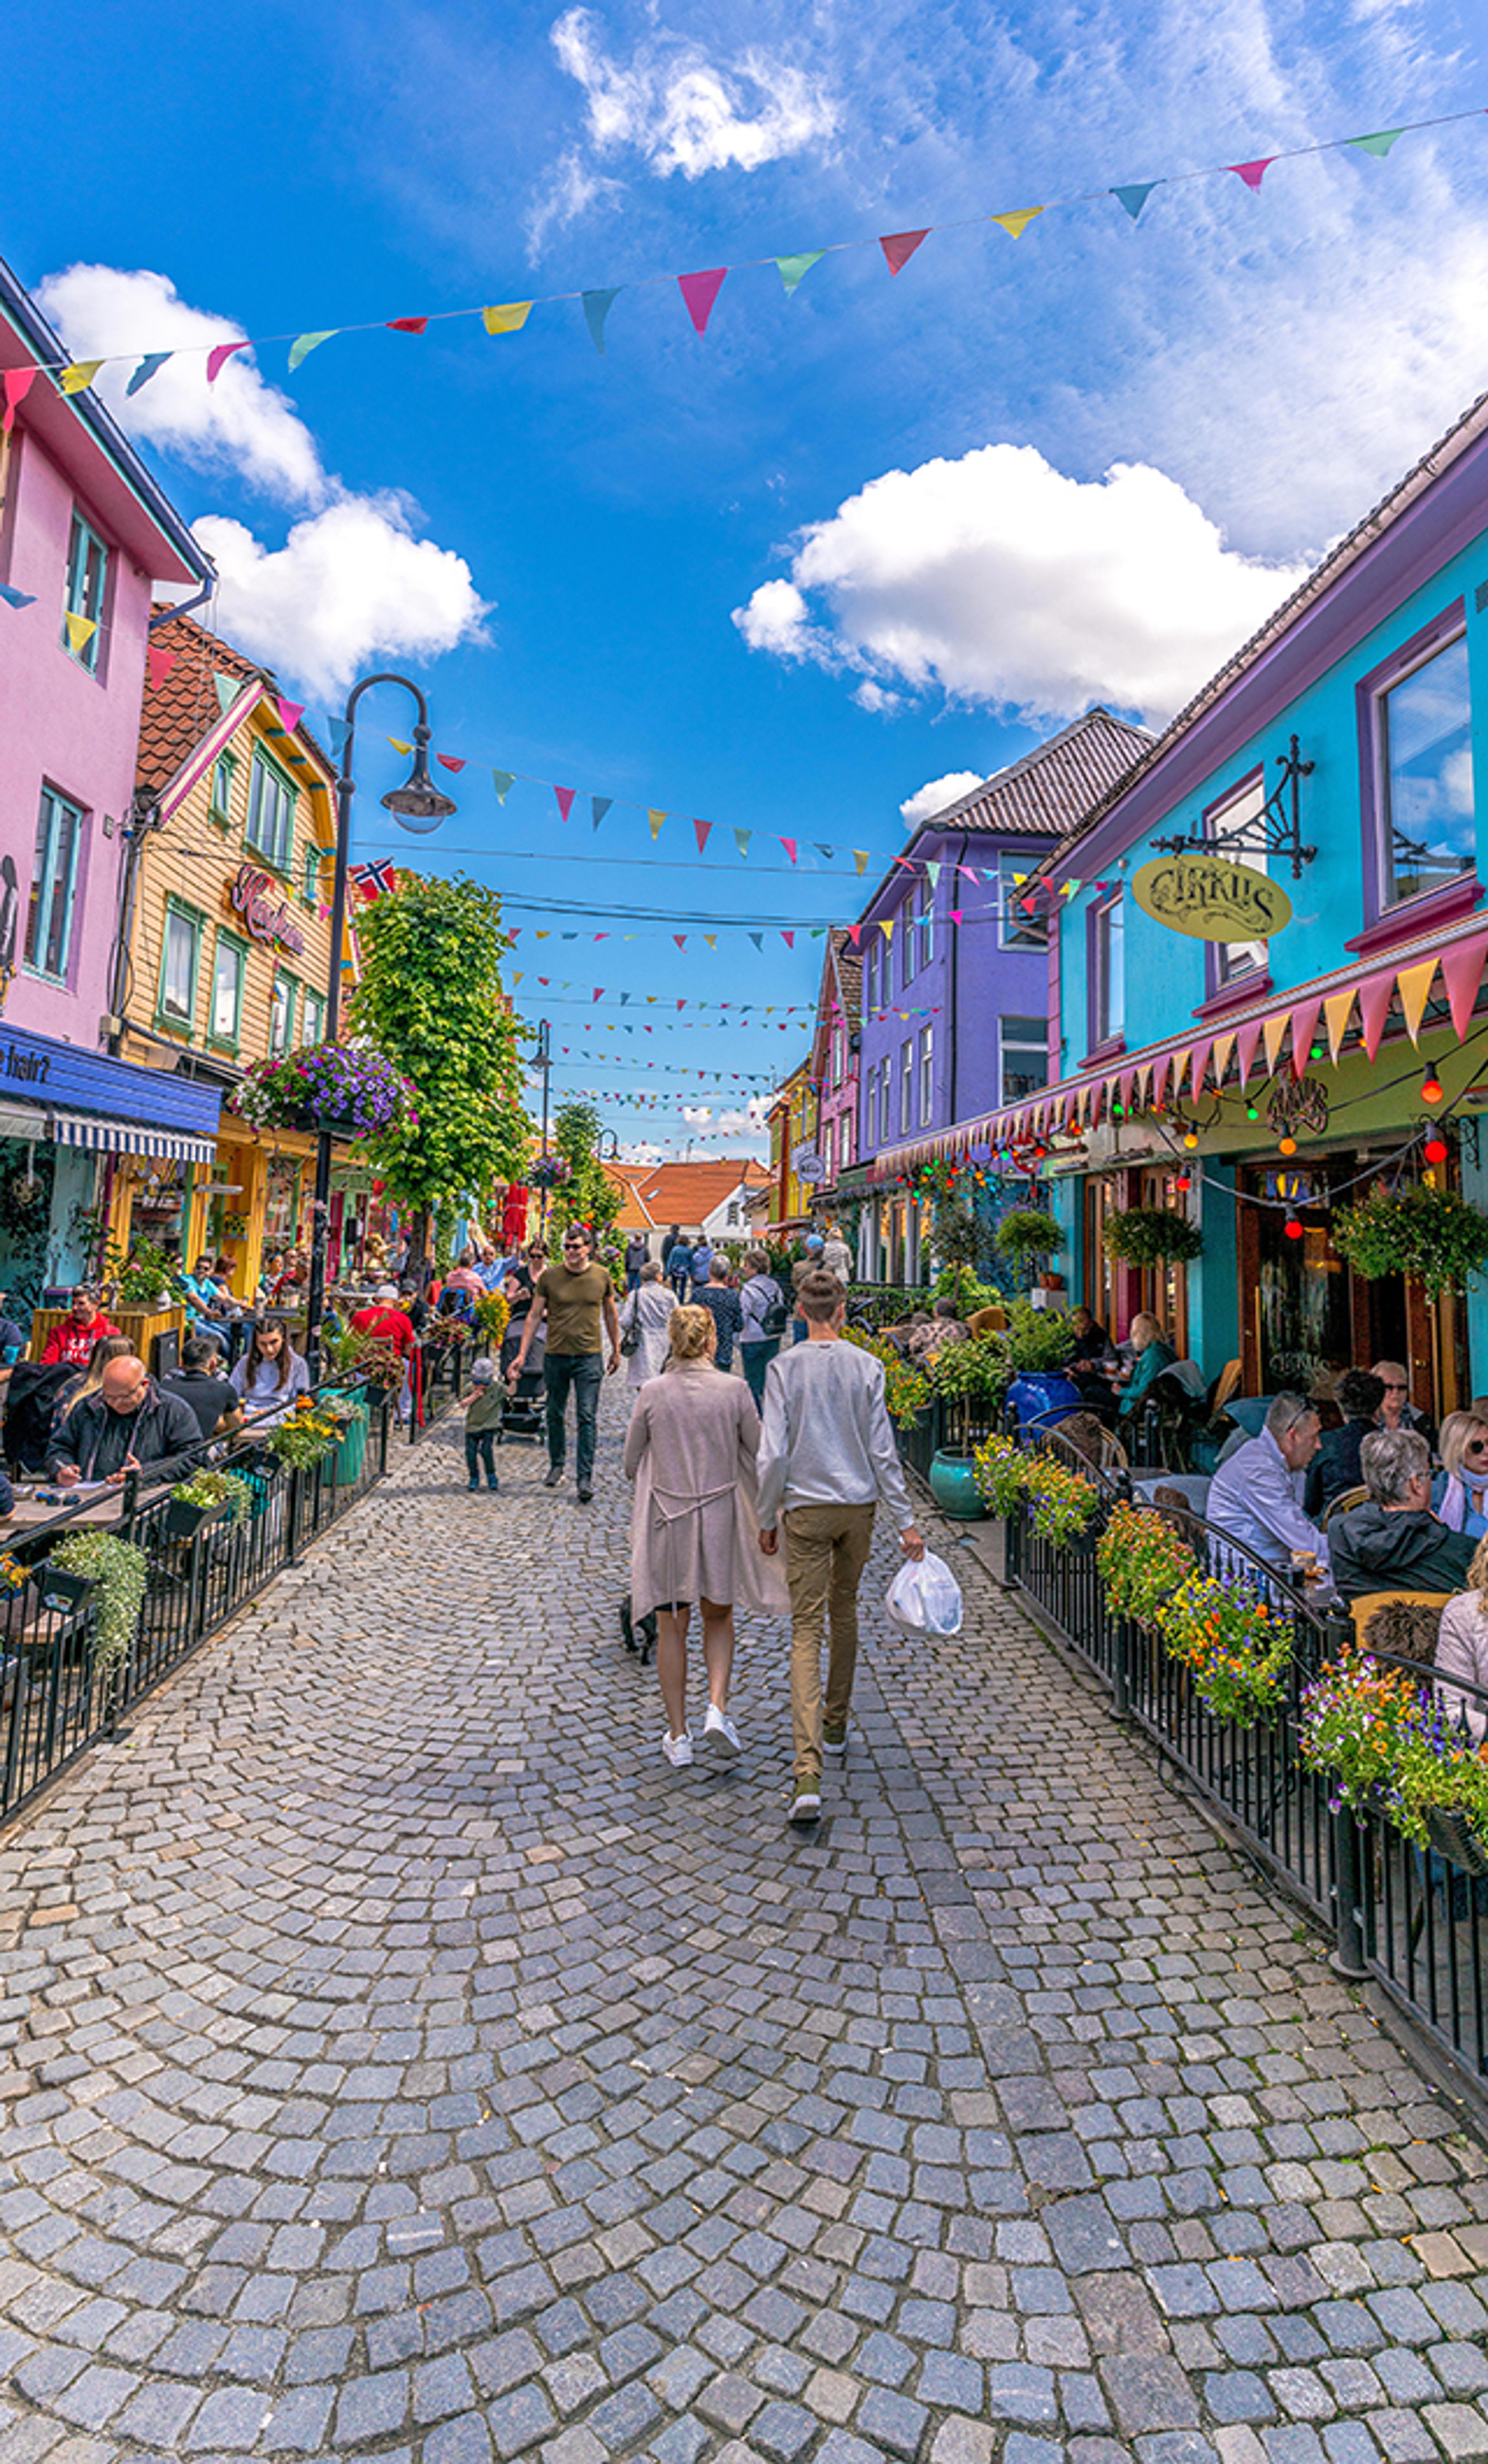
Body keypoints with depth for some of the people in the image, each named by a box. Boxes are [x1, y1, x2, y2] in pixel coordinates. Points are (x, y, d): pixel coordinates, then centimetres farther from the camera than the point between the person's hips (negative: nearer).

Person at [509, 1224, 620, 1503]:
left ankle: (586, 1477, -1)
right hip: (556, 1355, 1)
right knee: (555, 1415, 13)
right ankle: (557, 1465, 31)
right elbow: (534, 1316, 4)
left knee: (587, 1418, -5)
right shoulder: (549, 1276, -1)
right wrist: (522, 1355, -1)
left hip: (589, 1357, -1)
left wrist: (616, 1351, 18)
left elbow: (611, 1315, 13)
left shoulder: (602, 1276, 1)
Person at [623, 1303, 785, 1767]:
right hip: (719, 1518, 0)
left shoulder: (652, 1393, -9)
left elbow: (631, 1462, 0)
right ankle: (717, 1708, 5)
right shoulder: (733, 1391, -10)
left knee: (672, 1628, 13)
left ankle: (678, 1737, 21)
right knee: (718, 1616, 22)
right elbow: (760, 1455, -2)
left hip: (666, 1517, 0)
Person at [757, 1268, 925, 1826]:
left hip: (806, 1509, -2)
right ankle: (836, 1725, 38)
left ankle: (808, 1772, -10)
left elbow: (772, 1453, -9)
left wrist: (766, 1519, 3)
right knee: (845, 1611, 22)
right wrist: (905, 1521, 3)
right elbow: (882, 1449, -3)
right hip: (858, 1507, 2)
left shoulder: (784, 1368, -8)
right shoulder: (867, 1367, -4)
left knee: (806, 1630, -2)